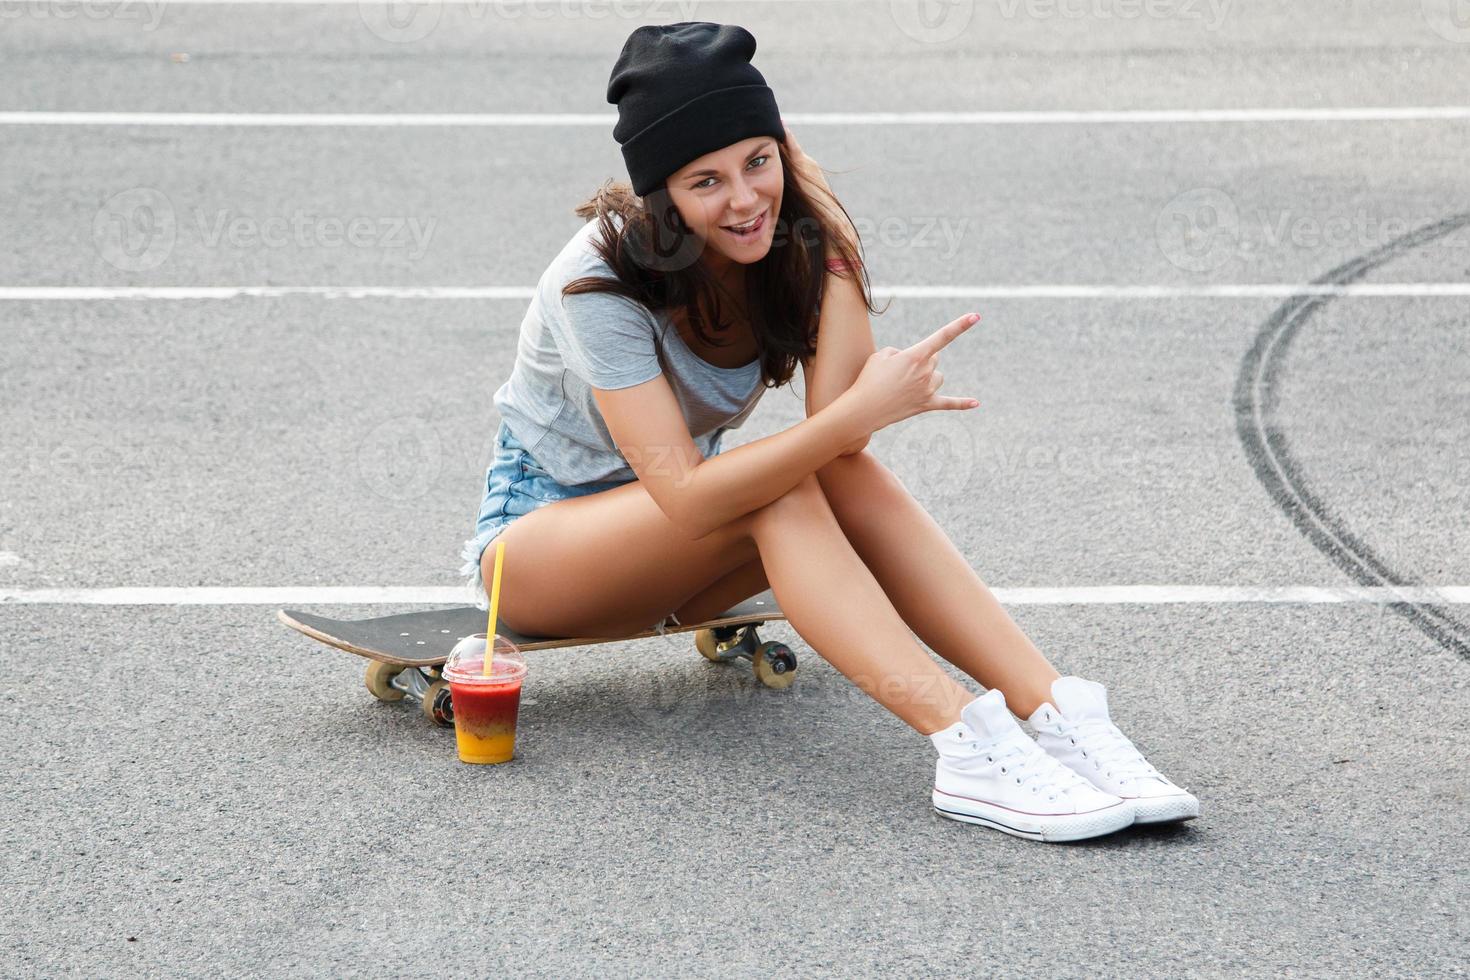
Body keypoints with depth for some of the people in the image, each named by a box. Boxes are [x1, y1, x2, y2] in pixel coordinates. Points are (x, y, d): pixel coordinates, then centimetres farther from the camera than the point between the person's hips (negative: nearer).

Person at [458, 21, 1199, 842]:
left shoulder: (801, 236, -13)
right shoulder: (602, 282, -28)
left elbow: (834, 431, -26)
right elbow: (686, 498, -36)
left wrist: (836, 261, -35)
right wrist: (861, 413, -45)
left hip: (671, 551, 5)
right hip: (537, 529, -5)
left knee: (847, 476, -28)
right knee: (776, 491, -34)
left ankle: (1059, 714, -38)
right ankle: (969, 751, -45)